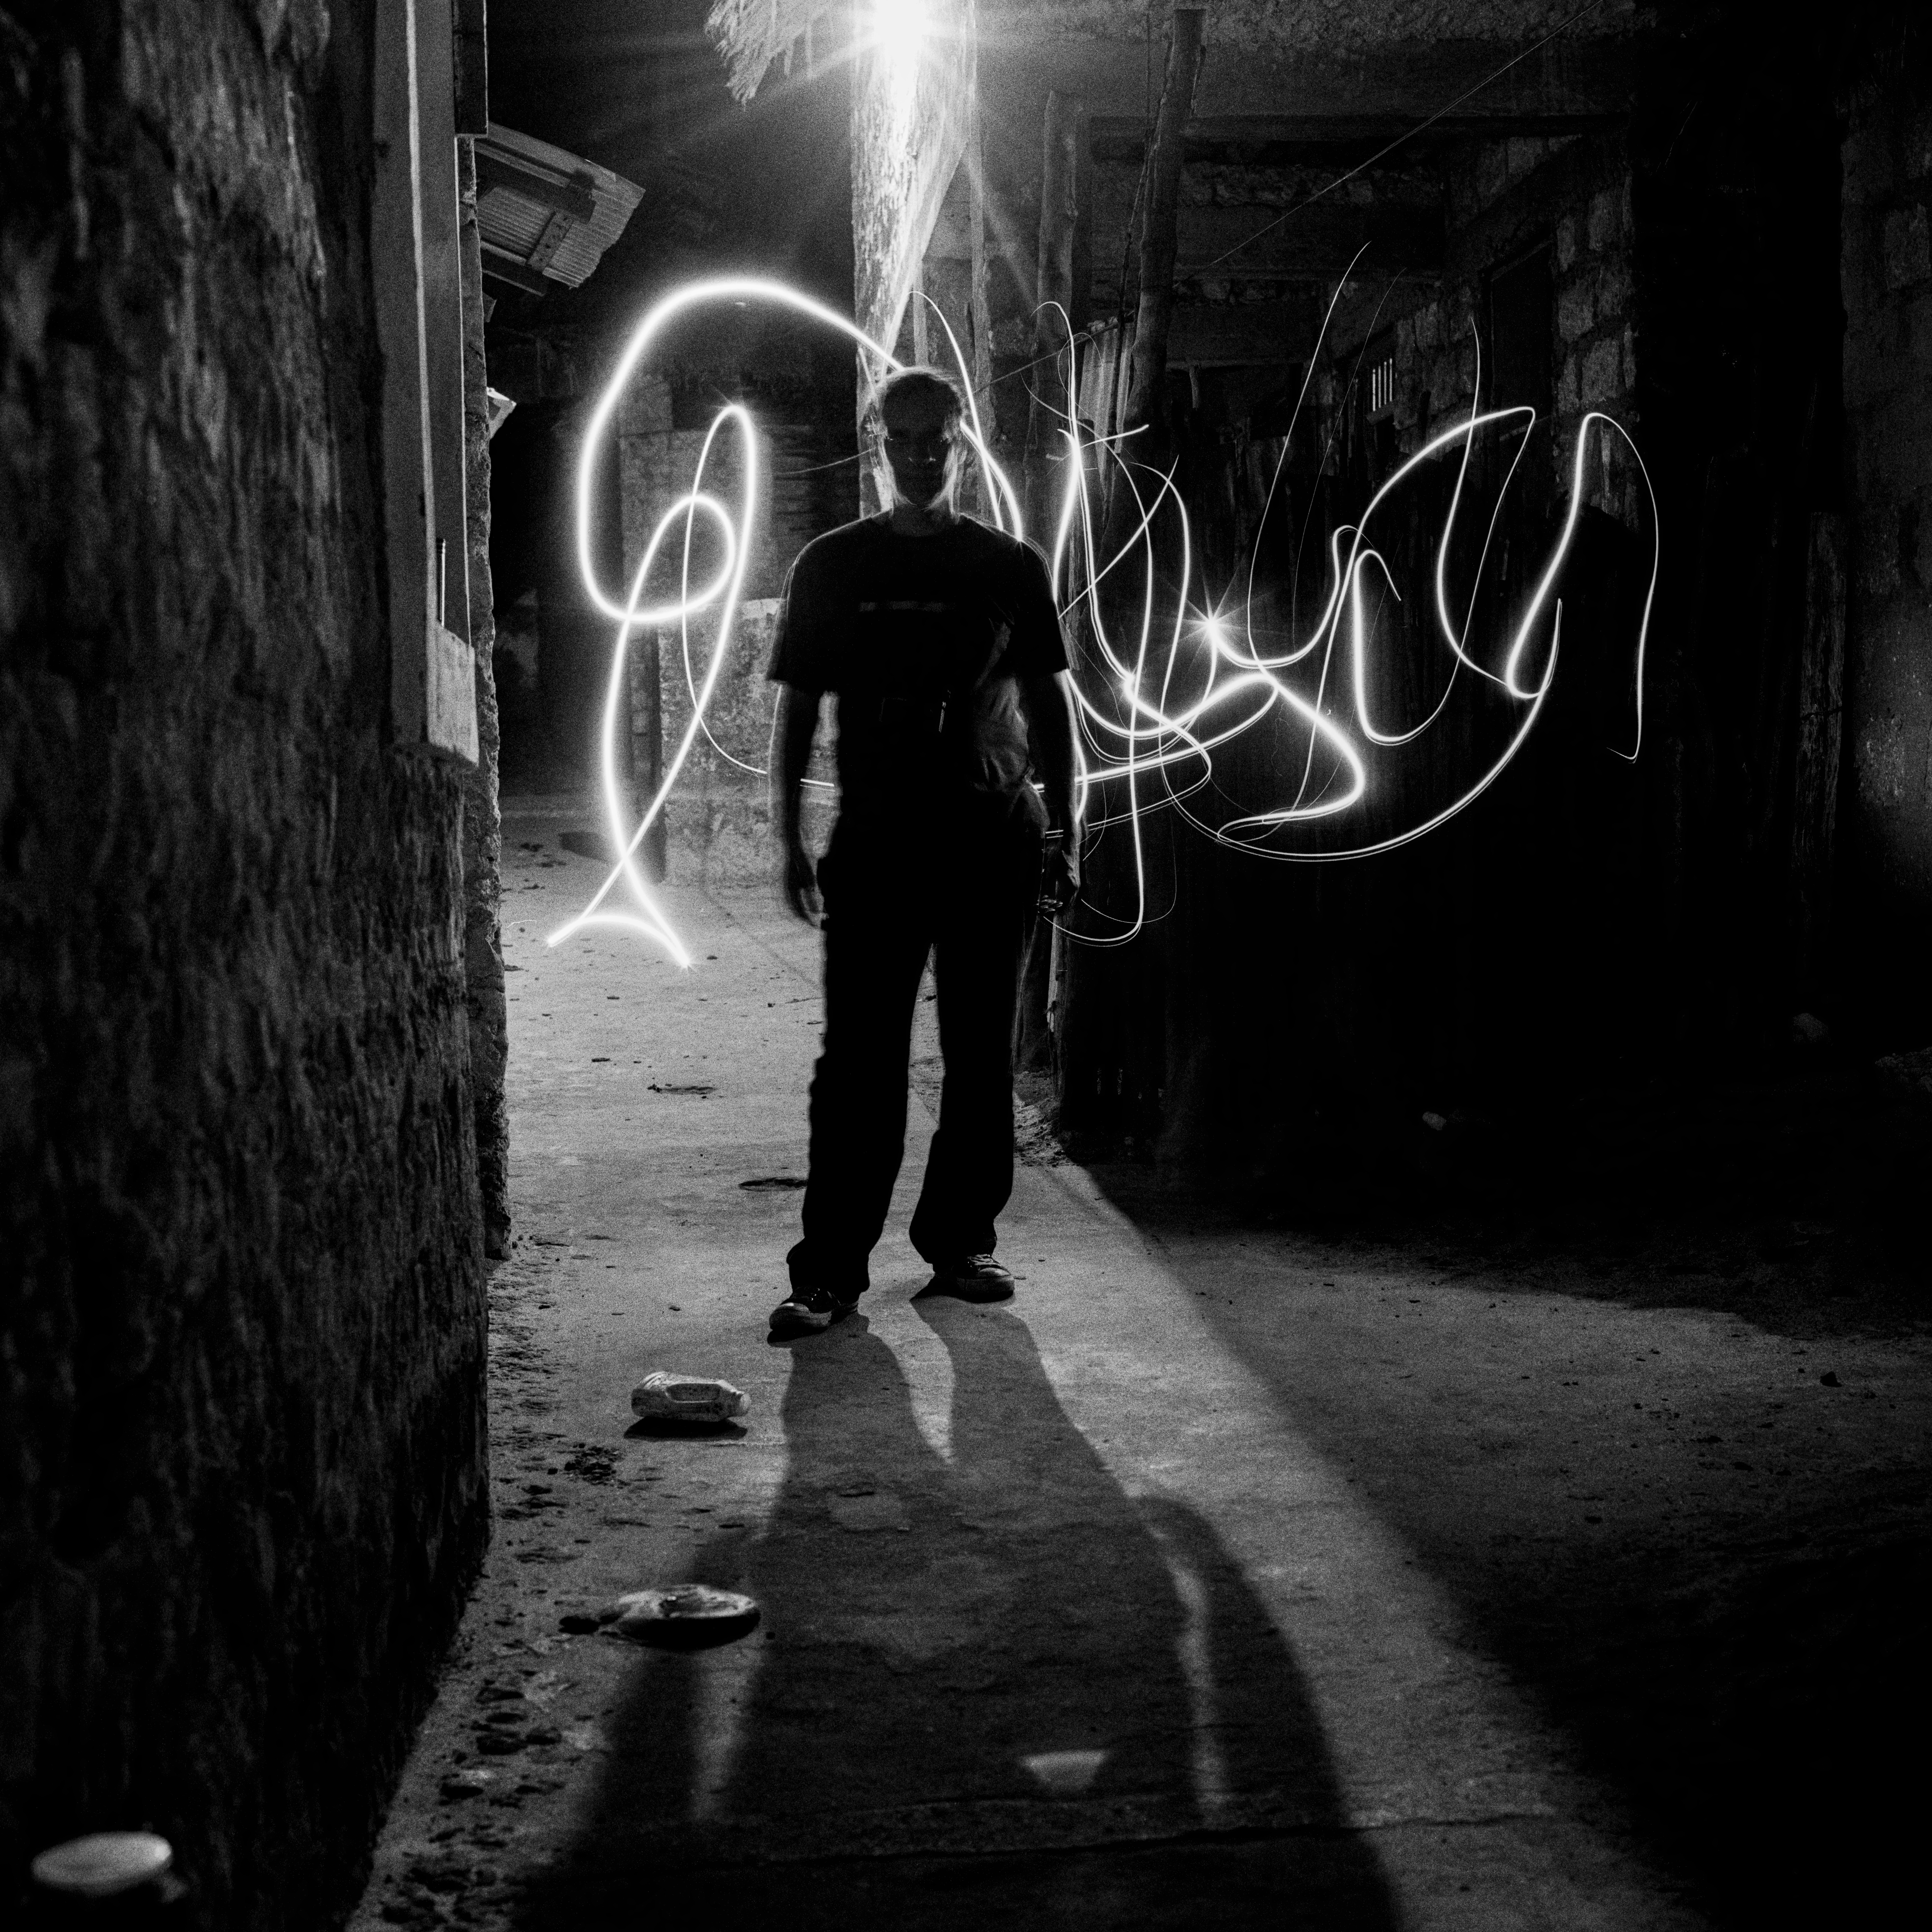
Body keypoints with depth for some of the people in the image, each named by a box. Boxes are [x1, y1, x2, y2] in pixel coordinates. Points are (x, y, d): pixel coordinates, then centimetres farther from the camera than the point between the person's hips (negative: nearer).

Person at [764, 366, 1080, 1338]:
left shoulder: (1011, 568, 9)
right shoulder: (831, 566, 6)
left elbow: (1051, 703, 12)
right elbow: (794, 709, 6)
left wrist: (1064, 831, 6)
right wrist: (789, 840, -1)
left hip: (994, 839, 1)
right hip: (875, 841, -1)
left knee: (981, 1057, 6)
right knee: (859, 1061, -4)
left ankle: (961, 1240, 18)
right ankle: (830, 1267, -1)